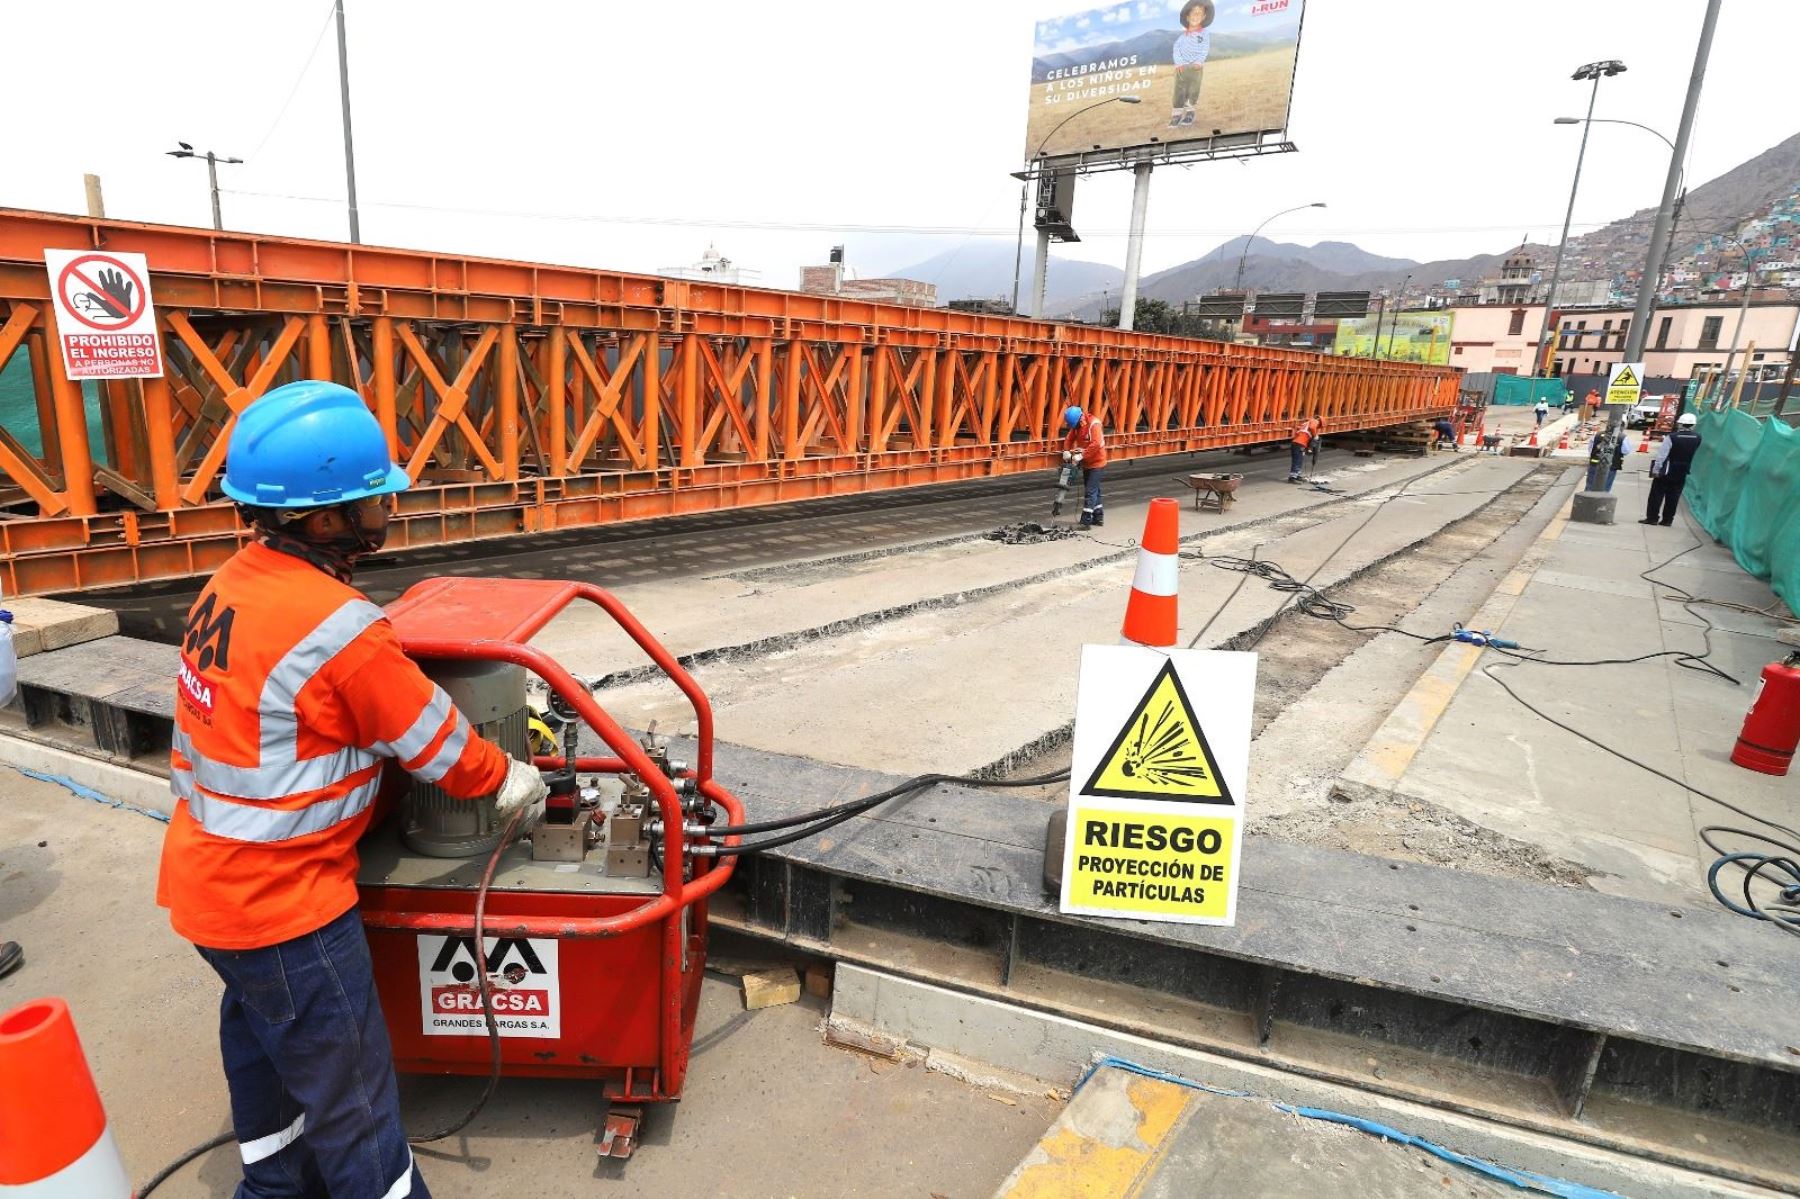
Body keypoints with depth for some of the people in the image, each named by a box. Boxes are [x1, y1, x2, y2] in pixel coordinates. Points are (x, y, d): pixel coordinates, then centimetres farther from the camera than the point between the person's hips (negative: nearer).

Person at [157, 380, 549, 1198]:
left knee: (264, 1042, 28)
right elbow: (438, 744, -16)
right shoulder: (339, 628, -28)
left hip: (210, 878, 9)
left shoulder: (230, 583, -2)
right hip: (282, 901, -9)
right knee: (349, 1089, 8)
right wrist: (507, 779, 1)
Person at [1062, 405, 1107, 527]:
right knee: (1094, 490, 16)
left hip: (1096, 462, -9)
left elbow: (1096, 444, -31)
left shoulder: (1094, 424, -22)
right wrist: (1066, 451, -12)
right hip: (1086, 463, 9)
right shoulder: (1076, 425, 1)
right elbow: (1069, 438, 5)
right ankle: (1098, 517, 26)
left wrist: (1082, 455, -31)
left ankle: (1086, 521, -10)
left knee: (1091, 491, -10)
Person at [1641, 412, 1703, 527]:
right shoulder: (1697, 438, -1)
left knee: (1657, 495, 1)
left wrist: (1656, 469, -11)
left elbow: (1661, 455, -16)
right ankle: (1667, 519, 11)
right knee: (1673, 496, 9)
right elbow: (1693, 453, 10)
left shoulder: (1672, 437, -15)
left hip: (1666, 471, -4)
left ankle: (1652, 518, -2)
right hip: (1682, 472, 4)